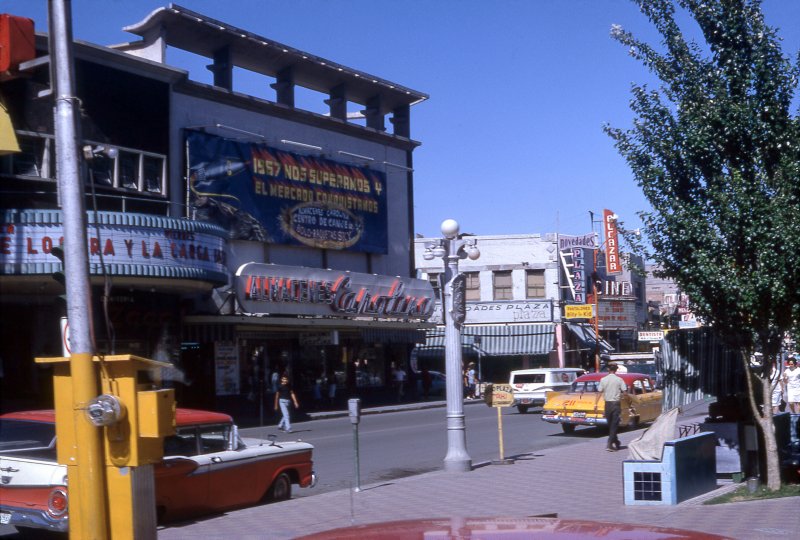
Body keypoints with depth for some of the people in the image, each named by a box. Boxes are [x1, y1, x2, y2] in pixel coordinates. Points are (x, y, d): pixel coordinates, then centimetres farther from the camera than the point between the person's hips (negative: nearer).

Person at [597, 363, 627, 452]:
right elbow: (625, 391, -9)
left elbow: (599, 393, -3)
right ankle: (609, 444, -11)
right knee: (614, 425, -1)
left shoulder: (603, 380, -2)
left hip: (607, 404, 2)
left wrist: (596, 404, 0)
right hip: (616, 403, -2)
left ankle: (615, 442, 28)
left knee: (610, 424, 17)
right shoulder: (619, 380, -5)